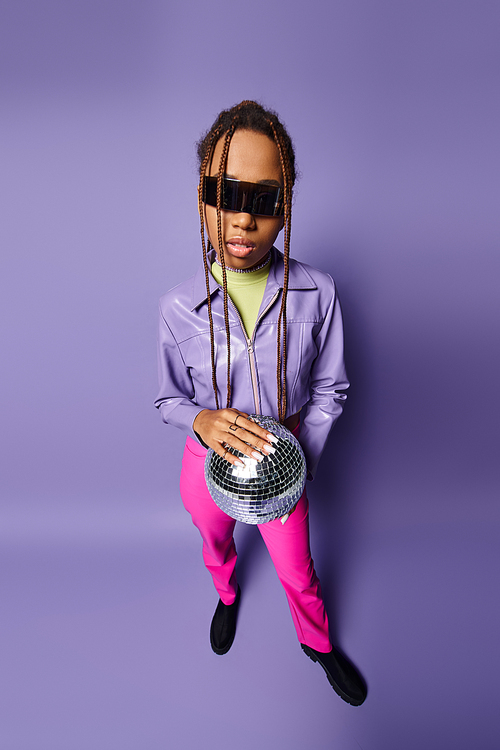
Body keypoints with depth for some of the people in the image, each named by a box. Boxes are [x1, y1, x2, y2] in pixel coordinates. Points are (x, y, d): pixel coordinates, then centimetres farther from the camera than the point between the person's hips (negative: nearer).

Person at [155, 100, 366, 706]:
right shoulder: (180, 307, -19)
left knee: (298, 574, 20)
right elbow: (170, 399, -5)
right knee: (216, 547, 29)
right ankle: (227, 595, 67)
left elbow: (328, 392, -7)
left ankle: (318, 643, 56)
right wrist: (201, 420, -27)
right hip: (208, 460, 1)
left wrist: (299, 469, -14)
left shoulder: (316, 294, -19)